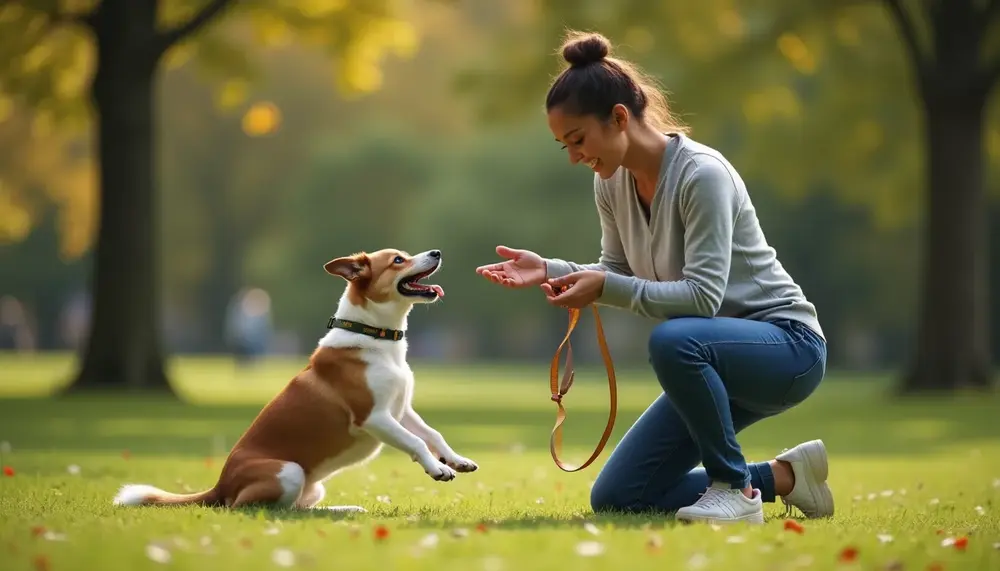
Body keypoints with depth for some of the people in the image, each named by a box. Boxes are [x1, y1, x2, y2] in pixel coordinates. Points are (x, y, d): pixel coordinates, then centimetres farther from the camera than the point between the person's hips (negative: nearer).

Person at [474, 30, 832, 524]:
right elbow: (618, 275, 11)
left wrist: (606, 288, -33)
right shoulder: (612, 184, 0)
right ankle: (781, 477, 12)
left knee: (673, 340, -40)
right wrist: (549, 271, -6)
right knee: (614, 499, 0)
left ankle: (735, 487, -18)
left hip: (786, 344, -8)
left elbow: (703, 296, -28)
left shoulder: (701, 174, -23)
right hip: (711, 361, 8)